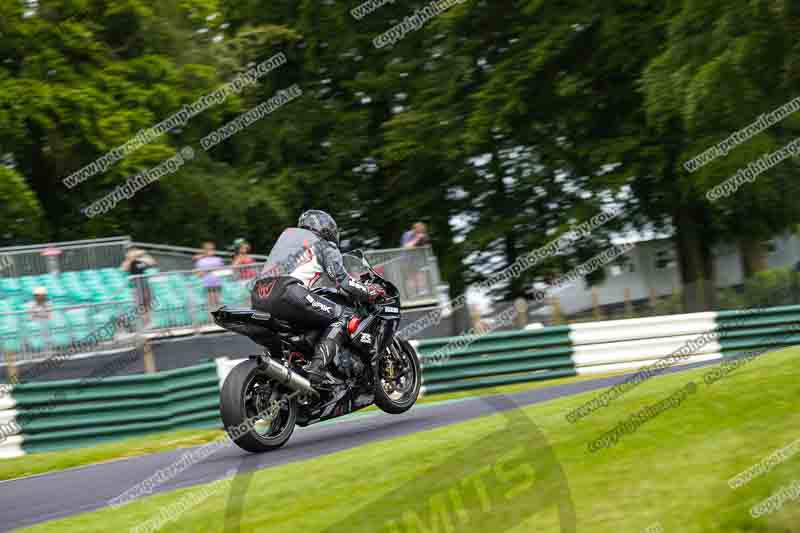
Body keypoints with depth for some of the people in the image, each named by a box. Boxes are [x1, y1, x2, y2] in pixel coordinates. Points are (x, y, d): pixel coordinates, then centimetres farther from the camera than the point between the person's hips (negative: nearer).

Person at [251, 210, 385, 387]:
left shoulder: (288, 233, 35)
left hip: (258, 299, 8)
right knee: (342, 317, -2)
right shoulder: (325, 246, 16)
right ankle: (317, 368, -19)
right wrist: (369, 292, 17)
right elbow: (342, 280, 3)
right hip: (287, 291, -8)